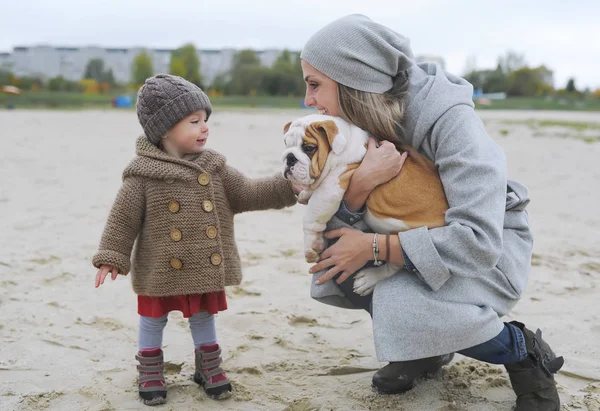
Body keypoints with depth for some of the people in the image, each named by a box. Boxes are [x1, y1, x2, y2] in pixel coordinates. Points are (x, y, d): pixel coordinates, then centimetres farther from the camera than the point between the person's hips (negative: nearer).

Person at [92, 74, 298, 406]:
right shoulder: (143, 174, -15)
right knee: (153, 320, 13)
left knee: (203, 317, 19)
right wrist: (111, 257, -12)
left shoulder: (213, 167, 0)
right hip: (161, 271, -4)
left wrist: (289, 187, -8)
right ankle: (150, 372, 31)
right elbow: (123, 218, -10)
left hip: (205, 270, 4)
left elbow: (247, 194, 1)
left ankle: (208, 367, 37)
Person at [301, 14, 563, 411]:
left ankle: (524, 350, -5)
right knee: (333, 265, -15)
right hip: (420, 237, 7)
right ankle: (426, 347, 7)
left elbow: (479, 241, -37)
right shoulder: (360, 124, -9)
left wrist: (372, 247, -31)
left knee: (401, 307, -32)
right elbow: (334, 226, -11)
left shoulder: (451, 120, -29)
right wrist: (362, 181, -33)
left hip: (493, 245, -7)